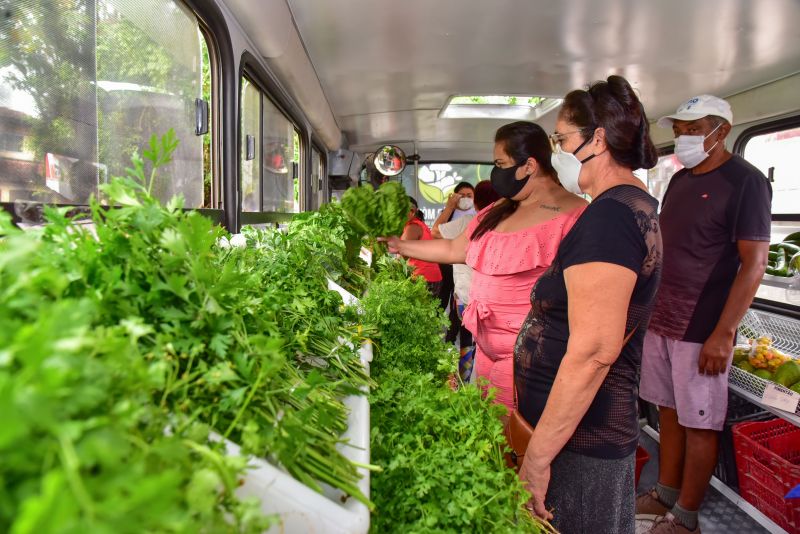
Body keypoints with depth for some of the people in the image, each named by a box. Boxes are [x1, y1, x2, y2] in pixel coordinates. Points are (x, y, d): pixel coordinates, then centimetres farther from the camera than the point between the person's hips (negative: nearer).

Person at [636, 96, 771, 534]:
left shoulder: (745, 181, -10)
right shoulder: (680, 180, 12)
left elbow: (754, 263, -14)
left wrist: (723, 333, -18)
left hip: (702, 329, -7)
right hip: (661, 320, 7)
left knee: (698, 425, 5)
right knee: (669, 411, 16)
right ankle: (665, 494, 31)